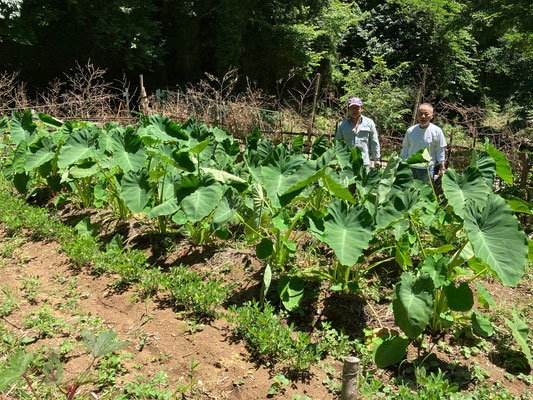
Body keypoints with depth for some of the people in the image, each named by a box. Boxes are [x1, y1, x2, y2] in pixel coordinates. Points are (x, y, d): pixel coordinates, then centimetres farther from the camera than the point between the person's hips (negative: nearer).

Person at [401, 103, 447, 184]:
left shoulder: (437, 131, -3)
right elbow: (405, 149, 13)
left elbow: (440, 152, 2)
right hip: (410, 168, 2)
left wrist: (442, 168, 1)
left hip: (428, 169, -2)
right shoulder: (410, 130, 3)